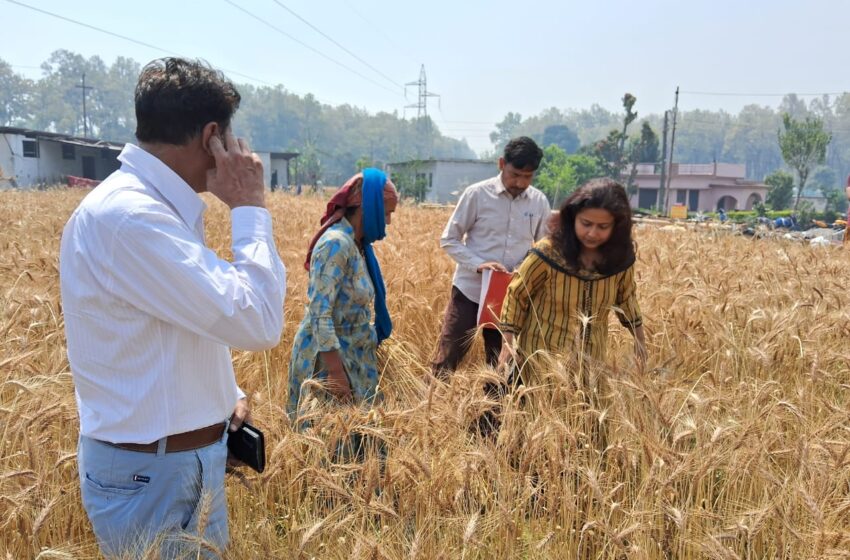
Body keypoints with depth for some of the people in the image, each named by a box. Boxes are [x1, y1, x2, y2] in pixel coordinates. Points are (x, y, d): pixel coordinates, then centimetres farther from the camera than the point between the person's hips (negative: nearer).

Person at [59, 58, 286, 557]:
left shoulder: (153, 206, 6)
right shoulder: (127, 215, -27)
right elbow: (257, 321, -28)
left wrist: (226, 392, 9)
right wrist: (251, 207, -19)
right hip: (149, 474, -9)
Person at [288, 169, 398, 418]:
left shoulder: (357, 243, 5)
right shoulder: (336, 243, -22)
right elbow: (319, 314, -25)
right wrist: (337, 373, -24)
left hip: (352, 356, 9)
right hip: (328, 358, -8)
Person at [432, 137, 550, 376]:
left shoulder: (539, 202, 2)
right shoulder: (477, 194, -7)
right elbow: (449, 239, -4)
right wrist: (479, 264, -19)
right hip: (469, 291, -3)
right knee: (447, 359, -1)